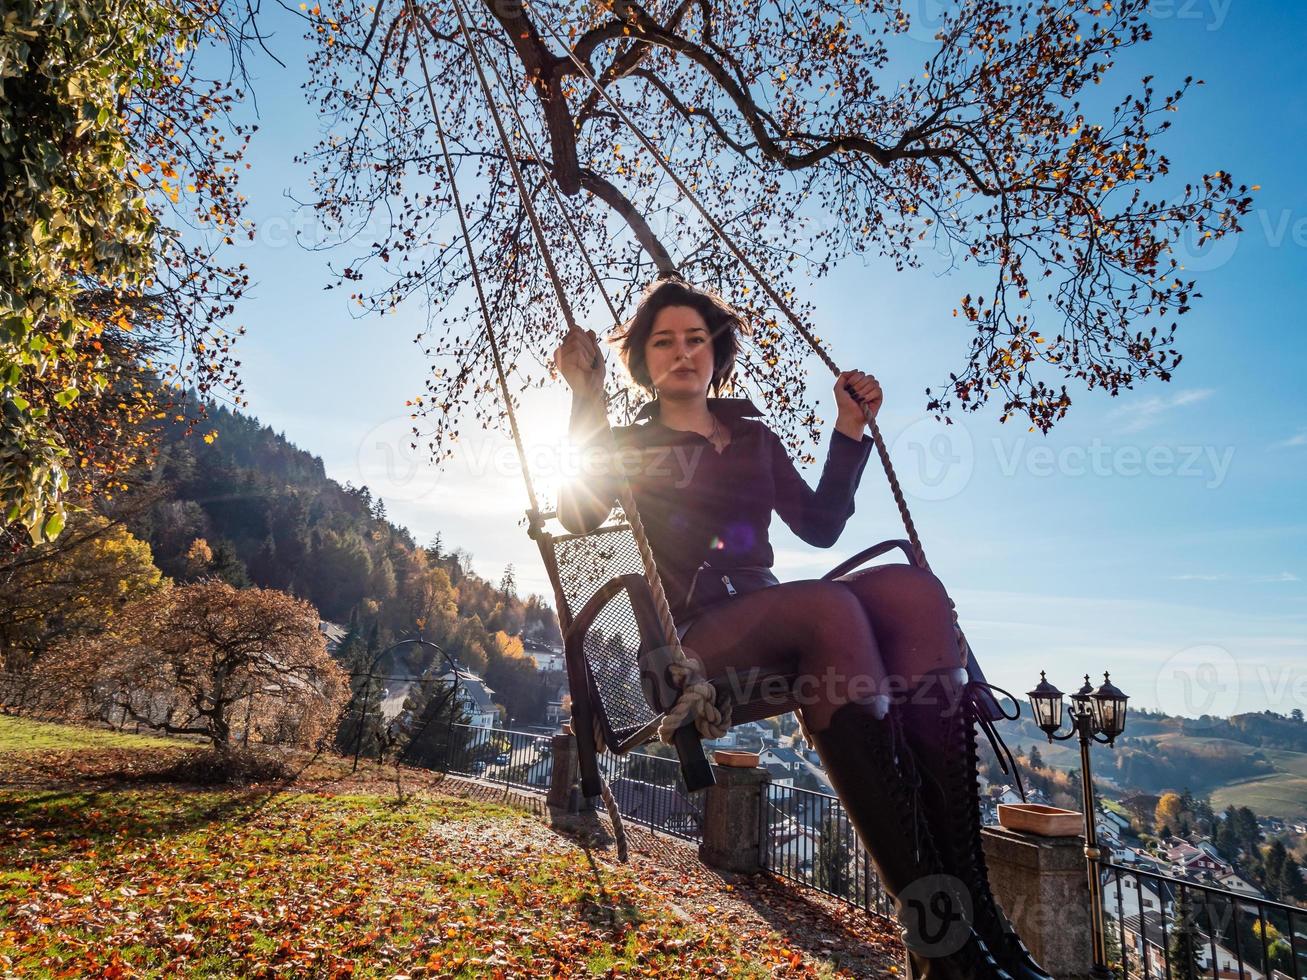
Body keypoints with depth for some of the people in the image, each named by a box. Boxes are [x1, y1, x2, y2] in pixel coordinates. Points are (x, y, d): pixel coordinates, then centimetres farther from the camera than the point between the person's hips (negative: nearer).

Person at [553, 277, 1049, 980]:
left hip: (772, 627, 5)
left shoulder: (753, 436, 27)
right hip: (690, 641, -4)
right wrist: (586, 398, -8)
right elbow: (577, 516, -4)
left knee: (910, 588, -27)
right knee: (828, 606, -37)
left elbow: (819, 526, 25)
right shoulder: (627, 446, 16)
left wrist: (850, 430, 19)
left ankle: (968, 892, -34)